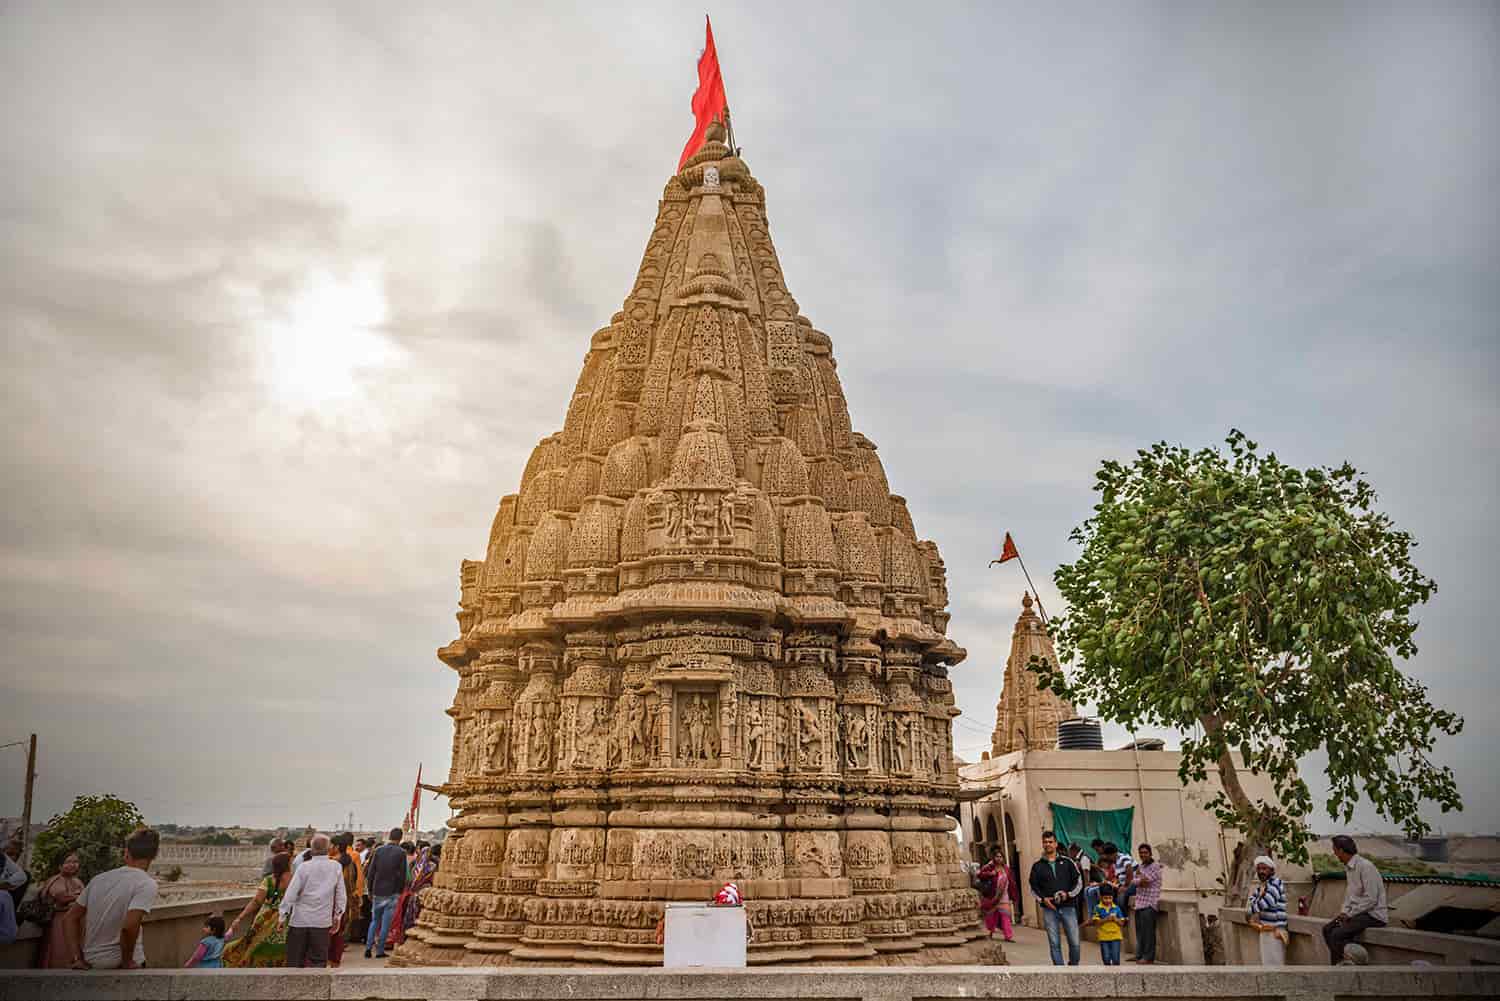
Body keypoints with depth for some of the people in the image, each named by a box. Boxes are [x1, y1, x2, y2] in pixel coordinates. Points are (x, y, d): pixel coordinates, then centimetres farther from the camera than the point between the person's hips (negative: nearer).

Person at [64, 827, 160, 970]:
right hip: (117, 963, -5)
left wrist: (78, 958, 10)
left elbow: (71, 918, 10)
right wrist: (127, 963, -13)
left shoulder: (99, 878, 6)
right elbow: (129, 926, -26)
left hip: (90, 963, 6)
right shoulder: (147, 884, -14)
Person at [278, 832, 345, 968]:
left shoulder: (303, 867, -7)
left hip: (300, 920, -1)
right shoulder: (336, 867, -2)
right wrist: (338, 916, 14)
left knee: (294, 960, 12)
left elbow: (291, 893, -8)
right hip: (322, 921, 1)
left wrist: (283, 916, 2)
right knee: (318, 960, 7)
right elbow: (341, 894, 3)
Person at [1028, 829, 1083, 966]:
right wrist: (1042, 899, -8)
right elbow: (1033, 888, 10)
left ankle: (1074, 967, 21)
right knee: (1054, 944, 0)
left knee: (1074, 942, -1)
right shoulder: (1037, 866, 8)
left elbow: (1079, 882, 6)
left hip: (1068, 907, 0)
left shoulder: (1067, 862, 7)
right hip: (1049, 909, 0)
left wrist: (1068, 894, -9)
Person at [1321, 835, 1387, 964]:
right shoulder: (1348, 868, 11)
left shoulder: (1365, 866, -18)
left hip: (1373, 915, -9)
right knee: (1327, 929, 1)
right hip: (1357, 912, 9)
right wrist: (1343, 912, 2)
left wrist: (1349, 914, -17)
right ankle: (1339, 964, 4)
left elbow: (1371, 899, -22)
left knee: (1337, 934, -23)